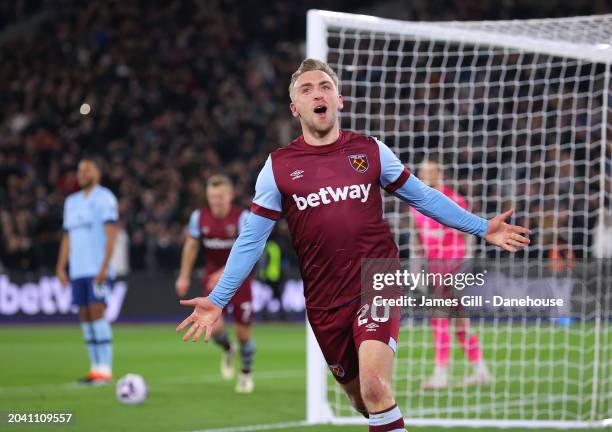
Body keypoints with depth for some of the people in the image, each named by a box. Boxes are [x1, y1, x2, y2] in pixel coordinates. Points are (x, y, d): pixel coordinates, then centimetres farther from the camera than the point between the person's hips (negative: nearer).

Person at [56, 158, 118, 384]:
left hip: (98, 270, -7)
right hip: (78, 270, 7)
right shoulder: (72, 201, 19)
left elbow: (111, 234, -10)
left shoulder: (104, 198, -3)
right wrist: (61, 267, 12)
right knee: (85, 315, 5)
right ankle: (96, 367, 10)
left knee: (97, 312, -13)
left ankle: (105, 369, -13)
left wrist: (104, 266, -19)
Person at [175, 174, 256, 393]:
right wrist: (184, 276, 8)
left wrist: (224, 273, -33)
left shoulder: (242, 217, -17)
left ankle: (246, 373, 26)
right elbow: (191, 246, 8)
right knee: (214, 325, -17)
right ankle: (228, 350, 20)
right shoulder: (199, 217, -6)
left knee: (243, 332, 0)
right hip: (213, 277, 2)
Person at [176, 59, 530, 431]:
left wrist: (481, 227, 8)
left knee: (374, 387, -23)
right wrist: (218, 300, -3)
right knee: (361, 399, 10)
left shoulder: (371, 151, 3)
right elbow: (252, 240, 4)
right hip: (324, 301, 2)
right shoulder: (278, 166, 2)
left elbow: (423, 197, 13)